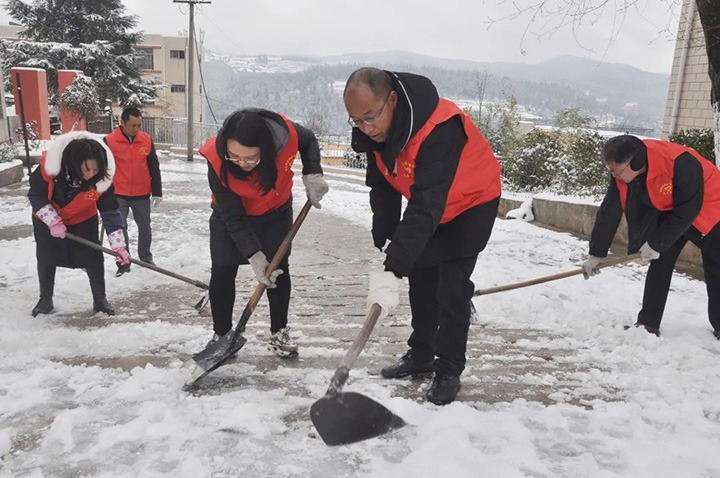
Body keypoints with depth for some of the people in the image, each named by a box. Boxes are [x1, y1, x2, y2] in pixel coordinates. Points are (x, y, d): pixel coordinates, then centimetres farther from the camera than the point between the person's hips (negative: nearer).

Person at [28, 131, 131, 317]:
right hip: (46, 220, 0)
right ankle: (45, 300, 31)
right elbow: (36, 195, -17)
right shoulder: (49, 166, -34)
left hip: (83, 221, 0)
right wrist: (52, 221, -25)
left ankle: (100, 299, 15)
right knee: (46, 260, 11)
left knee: (93, 258, -4)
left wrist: (118, 245, -29)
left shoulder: (101, 178, -30)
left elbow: (110, 212, -24)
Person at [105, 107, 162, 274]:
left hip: (142, 195, 2)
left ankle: (146, 258, 32)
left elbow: (154, 168, 5)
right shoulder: (109, 141, -9)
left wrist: (157, 192, 4)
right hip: (118, 195, -2)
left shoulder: (147, 140, -2)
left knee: (145, 228, 14)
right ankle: (123, 263, 15)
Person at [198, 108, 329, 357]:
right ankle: (221, 334, 15)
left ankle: (279, 333, 18)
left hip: (276, 212, 1)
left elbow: (309, 141, -7)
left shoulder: (286, 133, -35)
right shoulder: (217, 159, -36)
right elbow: (233, 217, -28)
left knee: (279, 268, 1)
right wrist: (253, 255, -32)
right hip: (231, 214, -1)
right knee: (222, 271, -5)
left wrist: (312, 174, -21)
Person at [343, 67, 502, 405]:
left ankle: (449, 371, 3)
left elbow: (426, 208, -48)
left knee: (452, 287, -12)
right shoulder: (374, 128, -16)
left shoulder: (440, 130, -41)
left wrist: (393, 270, -54)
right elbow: (382, 187, -3)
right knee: (420, 278, 11)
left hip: (471, 202, -7)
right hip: (427, 201, 7)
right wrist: (384, 239, -8)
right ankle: (421, 355, 27)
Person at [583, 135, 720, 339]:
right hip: (668, 213, 5)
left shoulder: (681, 164, -39)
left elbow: (686, 213, -30)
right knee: (659, 265, -1)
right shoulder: (623, 172, -20)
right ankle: (648, 324, 5)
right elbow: (609, 212, -14)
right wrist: (596, 254, -11)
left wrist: (656, 244, -23)